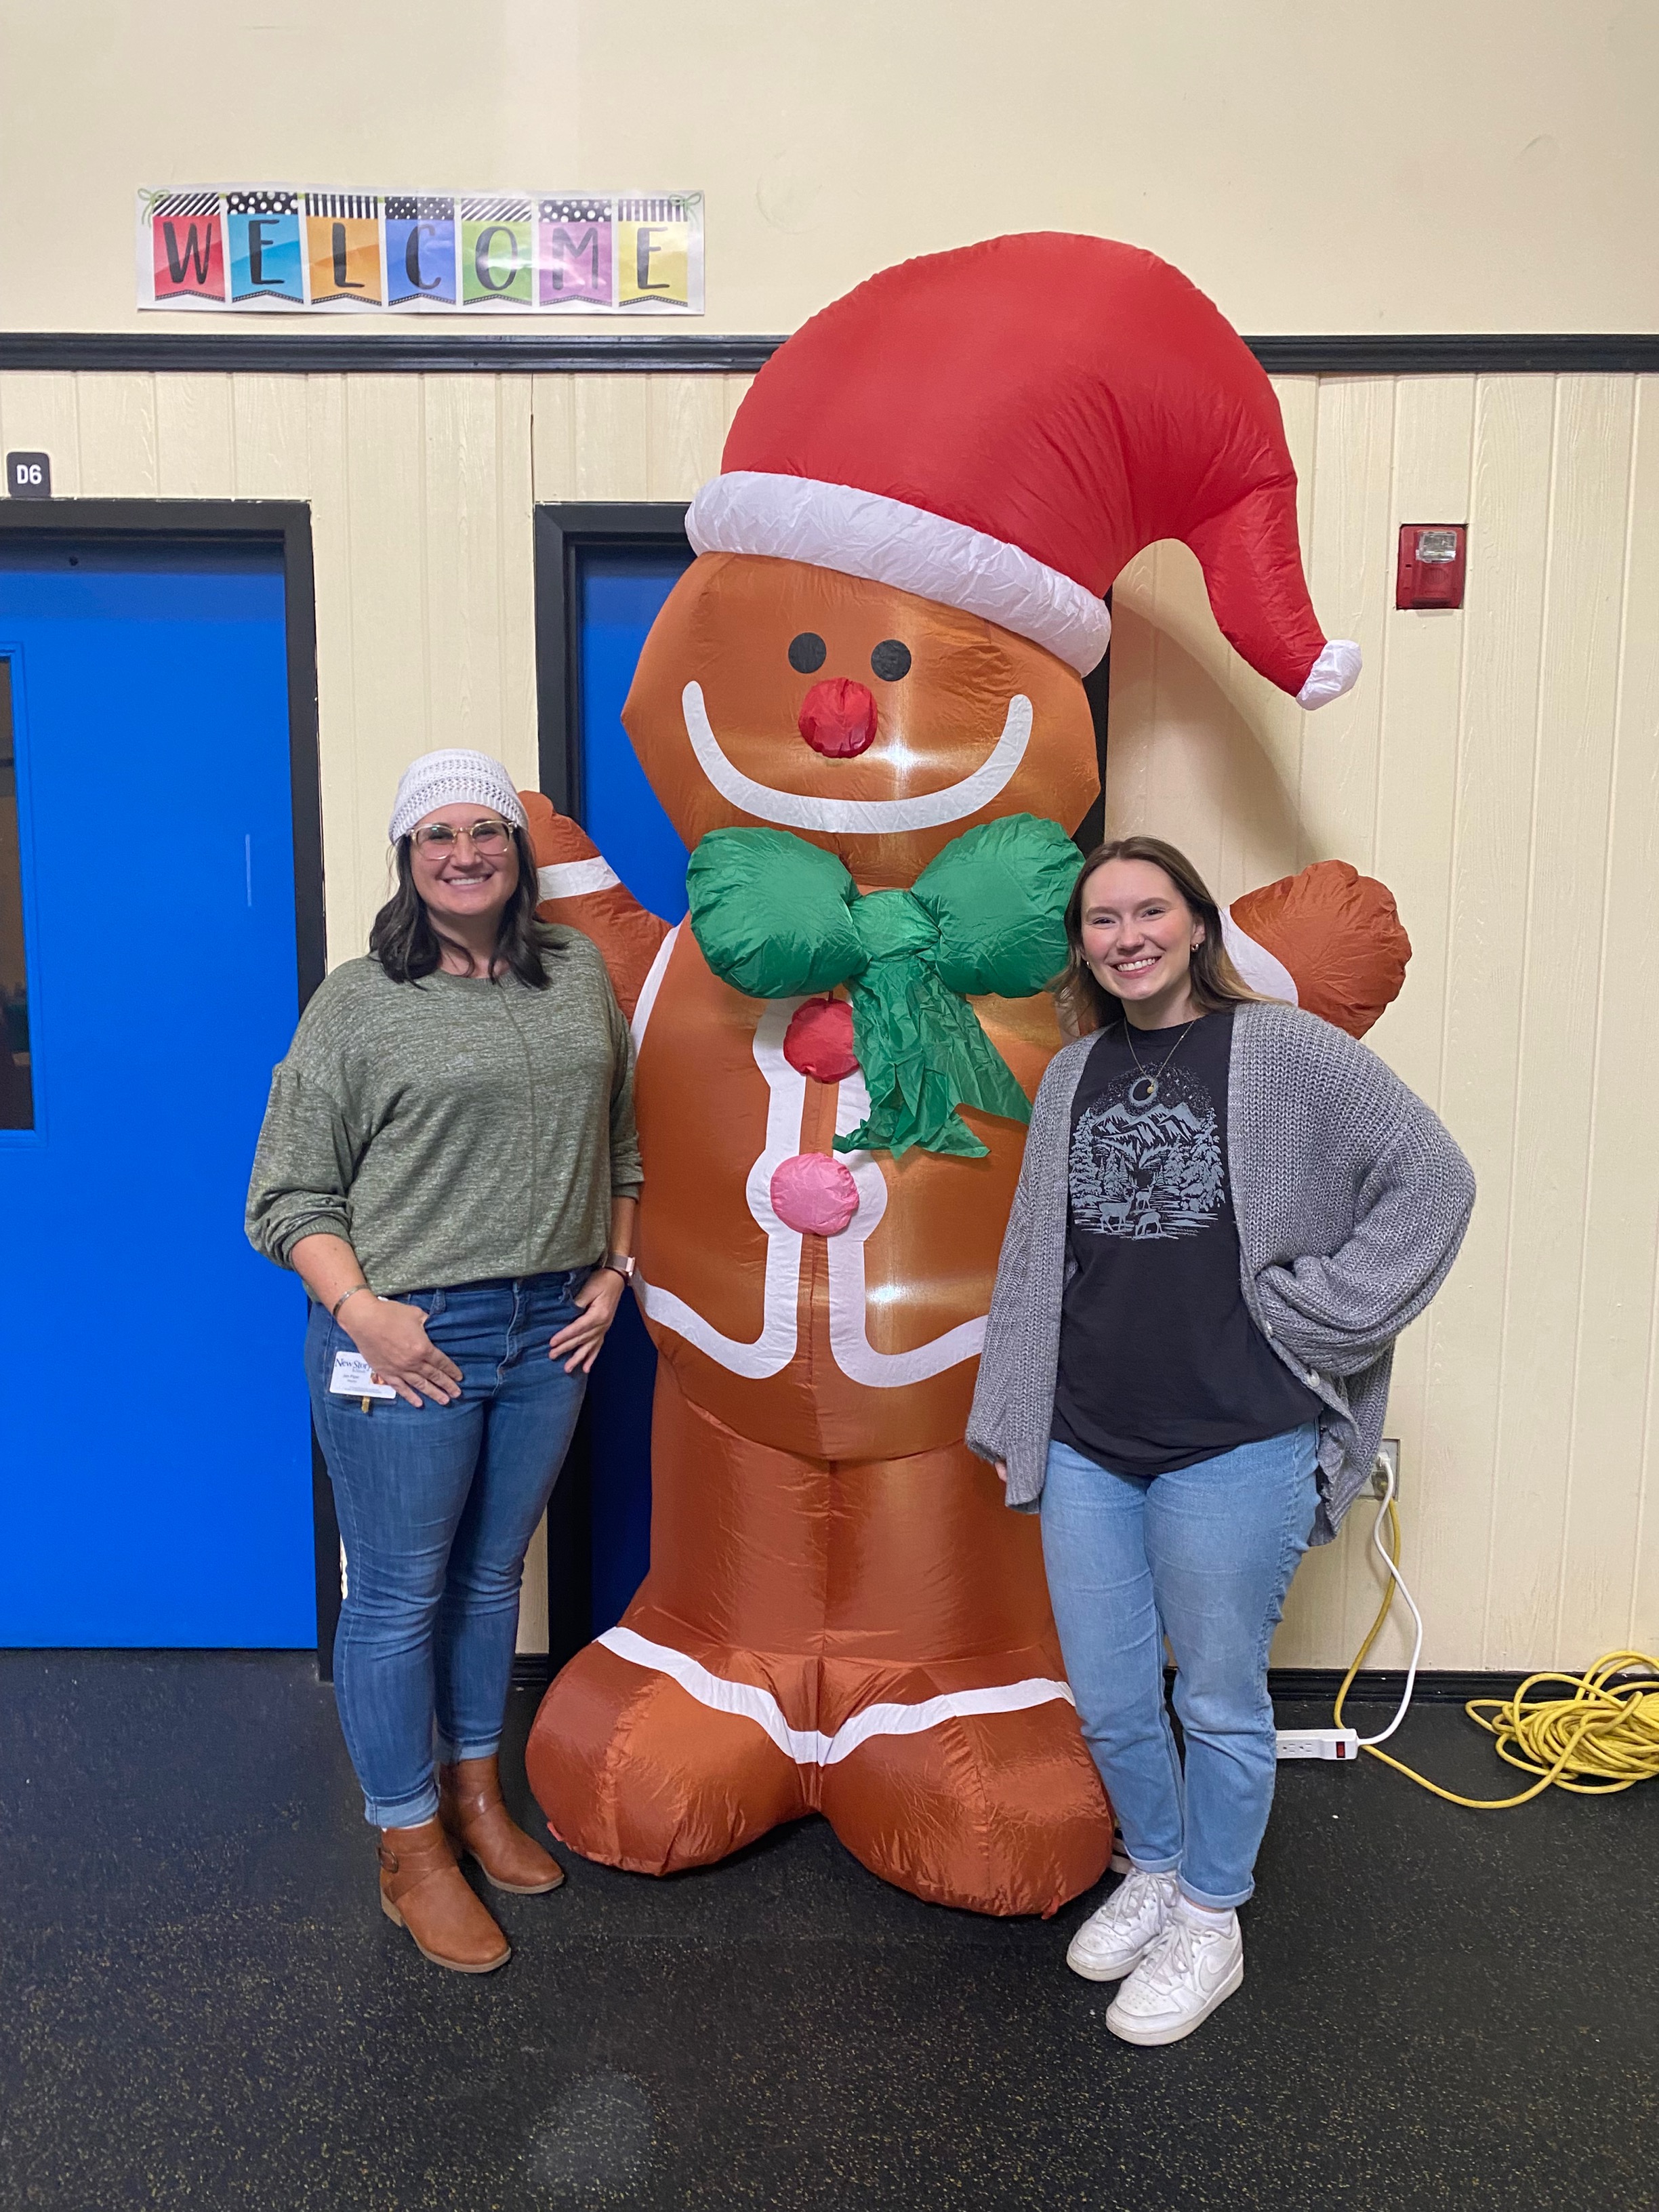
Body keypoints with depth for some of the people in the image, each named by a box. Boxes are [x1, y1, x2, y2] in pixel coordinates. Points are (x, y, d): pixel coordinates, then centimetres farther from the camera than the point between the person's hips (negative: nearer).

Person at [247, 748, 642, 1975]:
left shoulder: (580, 974, 7)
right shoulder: (358, 1003, -5)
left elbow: (620, 1145, 14)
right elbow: (292, 1195, -5)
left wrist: (614, 1273, 6)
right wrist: (359, 1309, -16)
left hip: (550, 1330, 4)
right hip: (404, 1337, -4)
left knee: (493, 1574, 18)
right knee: (398, 1595, 6)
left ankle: (477, 1793, 39)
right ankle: (411, 1849, 26)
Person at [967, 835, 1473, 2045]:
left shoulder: (1286, 1050, -5)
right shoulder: (1073, 1078, 10)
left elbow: (1433, 1179, -6)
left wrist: (1312, 1308, -10)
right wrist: (1007, 1420, 13)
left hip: (1235, 1446, -4)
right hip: (1086, 1446, 5)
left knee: (1220, 1701, 11)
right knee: (1108, 1702, 16)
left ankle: (1211, 1921, 34)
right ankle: (1154, 1872, 43)